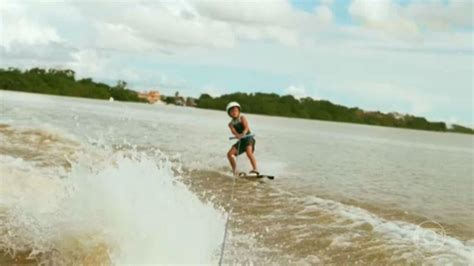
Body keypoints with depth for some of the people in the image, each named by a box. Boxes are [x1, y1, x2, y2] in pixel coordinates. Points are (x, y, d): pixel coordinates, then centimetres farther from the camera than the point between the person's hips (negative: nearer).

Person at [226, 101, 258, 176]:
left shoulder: (242, 118, 1)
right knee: (230, 154, -4)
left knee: (249, 152, -30)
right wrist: (237, 135, -36)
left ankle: (255, 169, -39)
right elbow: (233, 131, -12)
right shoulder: (231, 124, 9)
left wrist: (243, 133, -37)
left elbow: (247, 127, -15)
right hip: (241, 140, 5)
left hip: (248, 138, -5)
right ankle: (234, 172, 6)